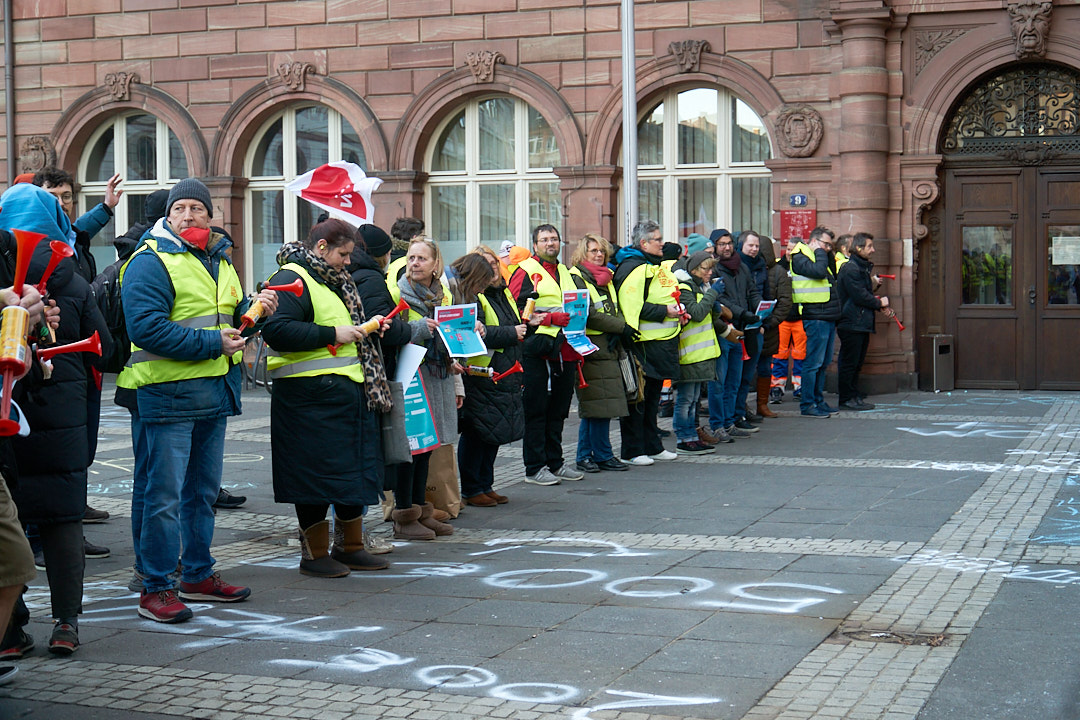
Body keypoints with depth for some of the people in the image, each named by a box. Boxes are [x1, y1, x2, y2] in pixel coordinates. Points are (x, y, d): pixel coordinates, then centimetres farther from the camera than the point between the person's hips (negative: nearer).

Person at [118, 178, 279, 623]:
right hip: (165, 394, -8)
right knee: (162, 495, -5)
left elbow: (233, 319, 27)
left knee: (203, 490, 17)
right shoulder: (150, 262, -10)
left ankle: (198, 574, 29)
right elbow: (147, 327, -21)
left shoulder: (220, 263, 17)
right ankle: (155, 587, 2)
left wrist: (256, 310, 4)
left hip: (213, 393, 9)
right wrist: (211, 343, -21)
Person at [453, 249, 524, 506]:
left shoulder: (502, 293, 17)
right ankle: (470, 490, 5)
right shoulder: (469, 297, -12)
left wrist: (524, 326, 8)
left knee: (493, 435, 13)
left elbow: (515, 326, 27)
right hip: (480, 376, -9)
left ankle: (485, 486, 22)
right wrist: (511, 333, -19)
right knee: (476, 434, -4)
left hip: (505, 376, 9)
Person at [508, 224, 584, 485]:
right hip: (538, 352, -7)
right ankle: (534, 468, 1)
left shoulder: (564, 272, 21)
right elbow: (516, 312, -13)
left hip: (565, 352, 7)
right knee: (536, 411, -4)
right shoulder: (525, 272, -3)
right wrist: (552, 318, -19)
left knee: (558, 410, 12)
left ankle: (554, 462, 21)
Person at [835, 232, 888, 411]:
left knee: (856, 362, 12)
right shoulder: (850, 269, -13)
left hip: (862, 322, 10)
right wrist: (879, 303, -5)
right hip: (851, 323, -10)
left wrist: (879, 304, 7)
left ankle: (854, 397, 17)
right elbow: (859, 296, -19)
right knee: (849, 362, -5)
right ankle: (847, 398, 0)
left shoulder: (863, 267, 19)